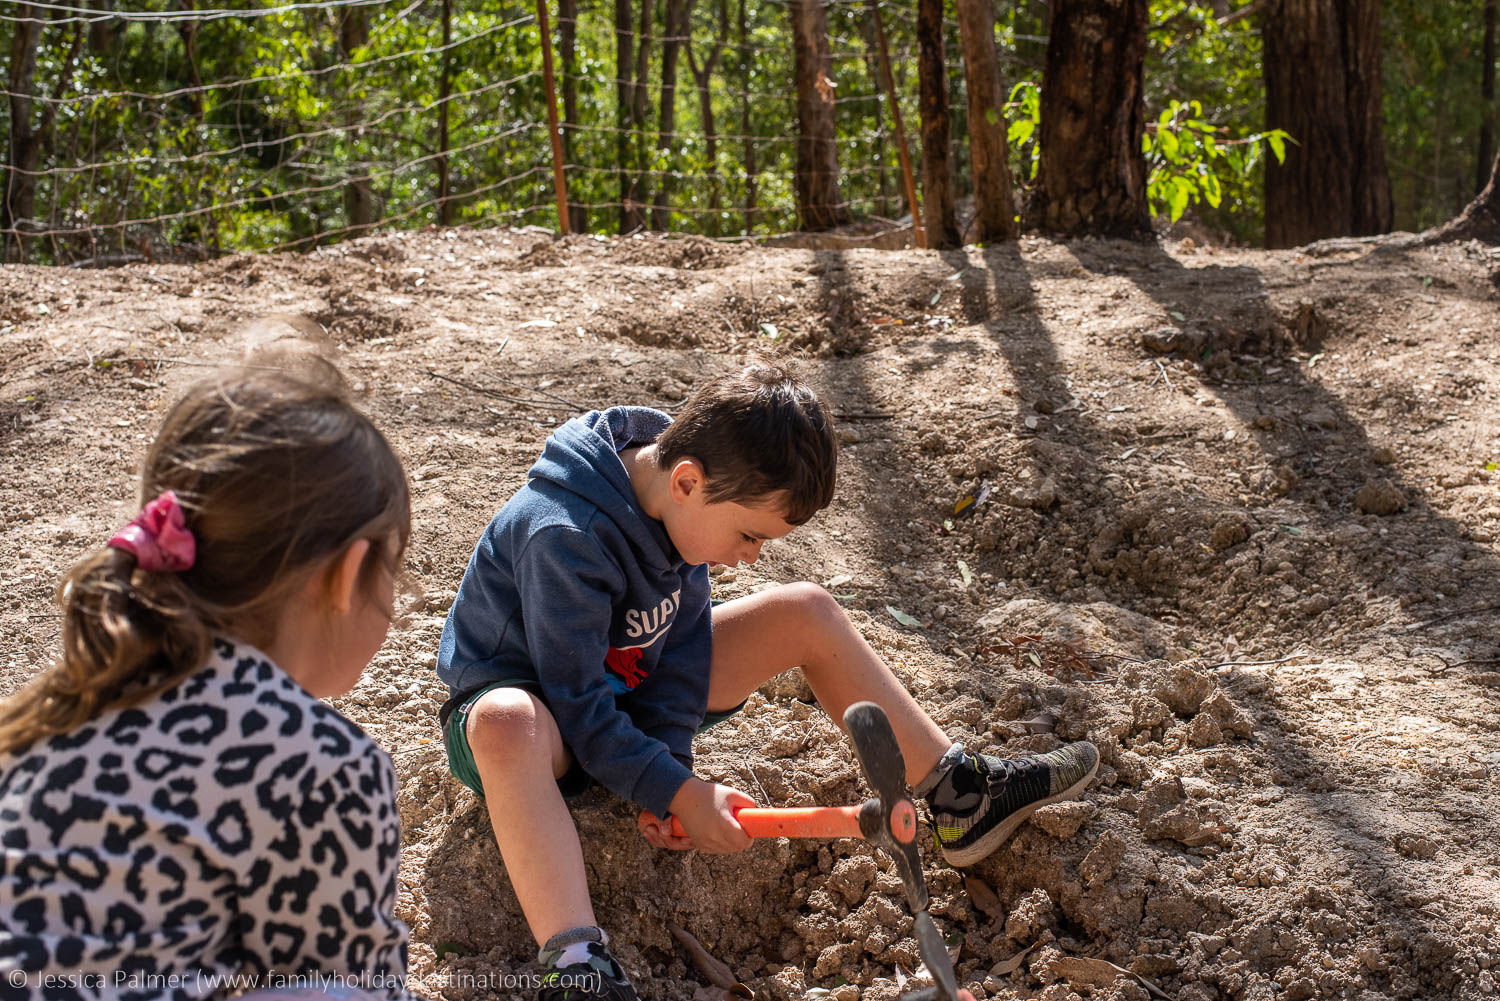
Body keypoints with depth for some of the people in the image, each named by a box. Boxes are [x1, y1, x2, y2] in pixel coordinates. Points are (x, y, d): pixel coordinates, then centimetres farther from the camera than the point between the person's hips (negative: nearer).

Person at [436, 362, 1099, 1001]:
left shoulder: (679, 502, -10)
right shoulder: (563, 537, -34)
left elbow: (679, 641, -6)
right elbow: (577, 705, -30)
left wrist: (672, 767, -16)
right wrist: (676, 792, -29)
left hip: (628, 682, 8)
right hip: (535, 707, -7)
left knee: (805, 612, -4)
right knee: (507, 724, -45)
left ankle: (961, 794, 0)